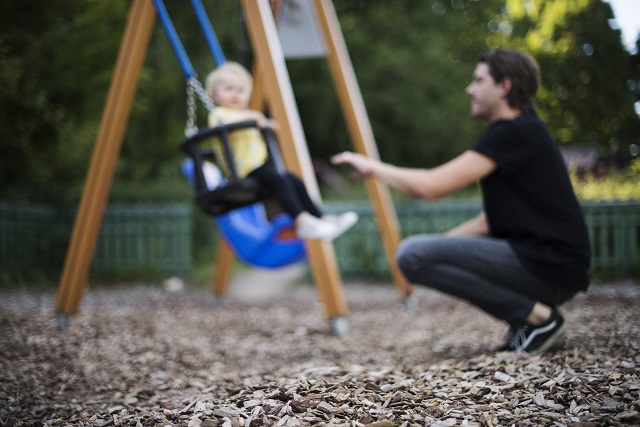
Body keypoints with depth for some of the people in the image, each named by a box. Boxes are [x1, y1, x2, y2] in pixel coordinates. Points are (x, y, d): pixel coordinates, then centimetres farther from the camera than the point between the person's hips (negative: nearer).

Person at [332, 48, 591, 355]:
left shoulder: (516, 132, -13)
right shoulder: (514, 134, 18)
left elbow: (430, 186, -18)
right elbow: (488, 223, 21)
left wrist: (374, 167, -4)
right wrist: (436, 245, 12)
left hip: (553, 268, -10)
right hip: (536, 260, 10)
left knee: (413, 255, -18)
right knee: (426, 248, 19)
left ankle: (537, 316, -10)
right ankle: (524, 321, 9)